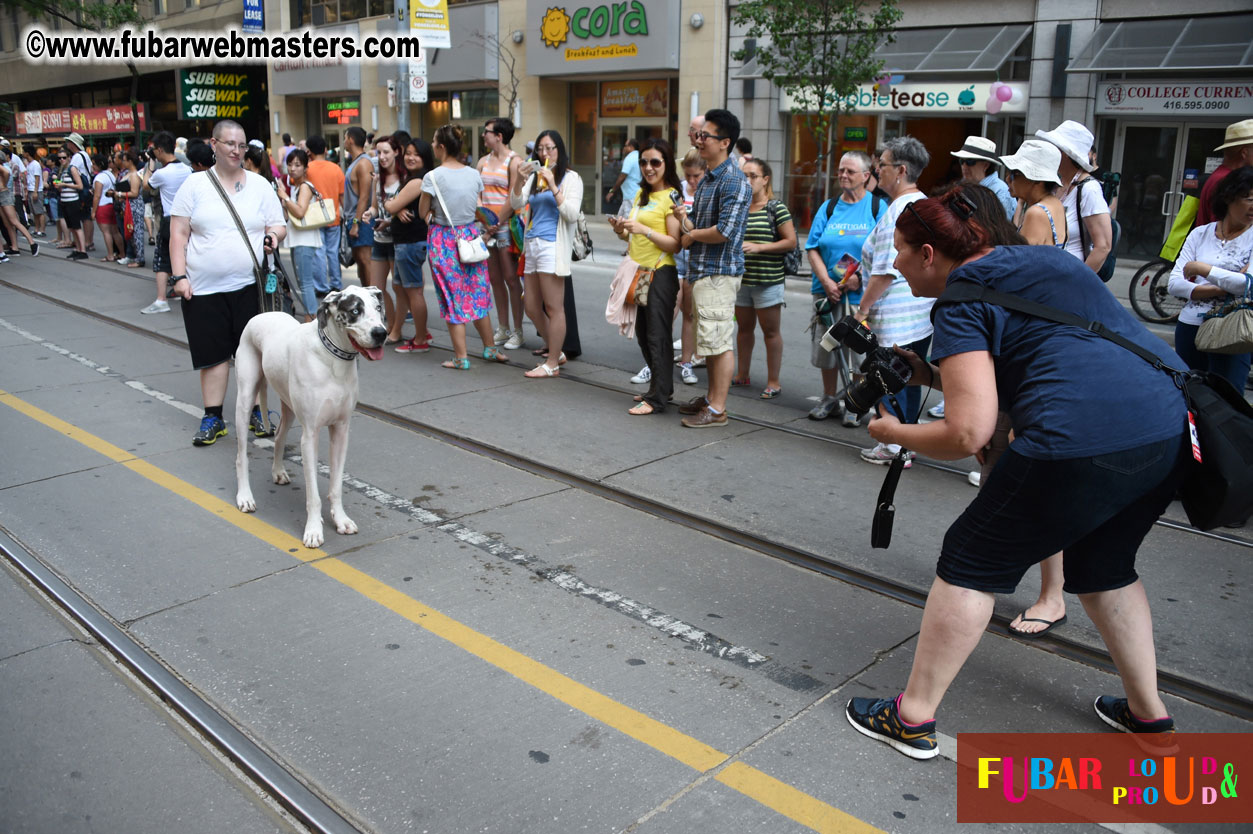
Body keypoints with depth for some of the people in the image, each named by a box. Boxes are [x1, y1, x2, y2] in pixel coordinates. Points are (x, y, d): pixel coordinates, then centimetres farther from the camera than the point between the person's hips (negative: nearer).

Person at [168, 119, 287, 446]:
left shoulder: (260, 184, 7)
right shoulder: (195, 184, 3)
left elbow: (279, 226, 10)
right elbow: (179, 234, 1)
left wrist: (274, 235, -13)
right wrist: (180, 276, -7)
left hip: (250, 285, 1)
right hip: (204, 287, -1)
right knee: (213, 354, 5)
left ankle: (256, 411, 20)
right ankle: (212, 418, 16)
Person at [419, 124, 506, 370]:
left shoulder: (433, 177, -14)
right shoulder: (474, 174, 0)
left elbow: (422, 212, -6)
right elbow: (477, 209, 9)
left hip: (443, 239, -4)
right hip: (470, 235, 4)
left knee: (453, 298, 3)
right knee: (477, 294, 15)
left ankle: (461, 357, 7)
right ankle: (490, 348, 23)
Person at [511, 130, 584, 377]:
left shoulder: (571, 178, 1)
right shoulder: (534, 177, 16)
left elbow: (572, 215, -11)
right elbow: (516, 204, 4)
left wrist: (553, 187, -17)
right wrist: (519, 180, -13)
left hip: (552, 246, -7)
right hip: (532, 245, 7)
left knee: (553, 308, -6)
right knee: (532, 307, 11)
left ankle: (552, 364, 1)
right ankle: (555, 351, 27)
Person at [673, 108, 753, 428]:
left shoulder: (734, 181, -14)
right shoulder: (706, 179, 17)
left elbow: (725, 231, -24)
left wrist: (693, 235, -8)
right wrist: (685, 219, -1)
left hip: (719, 272, -10)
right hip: (701, 270, 10)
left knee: (719, 341, -5)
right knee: (710, 341, 17)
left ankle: (717, 409, 1)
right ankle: (711, 397, 28)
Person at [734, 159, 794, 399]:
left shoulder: (776, 208, -6)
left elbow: (791, 242, -10)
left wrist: (758, 247, -17)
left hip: (768, 280, -5)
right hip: (741, 278, 5)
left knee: (770, 331, 1)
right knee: (744, 328, 14)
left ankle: (774, 381, 8)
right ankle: (742, 374, 26)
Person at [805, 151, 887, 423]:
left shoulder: (878, 207, 0)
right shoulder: (829, 207, 10)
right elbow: (812, 248, 5)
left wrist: (860, 277, -18)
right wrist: (827, 282, -9)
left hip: (862, 294, -4)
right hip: (828, 291, 4)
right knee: (826, 347, 10)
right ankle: (830, 399, 26)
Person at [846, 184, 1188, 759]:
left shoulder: (961, 303, -2)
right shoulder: (1041, 258, 23)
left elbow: (968, 434, -11)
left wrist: (895, 433, 5)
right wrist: (934, 376, 27)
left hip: (1083, 444, -9)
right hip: (1171, 427, 9)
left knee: (971, 564, 7)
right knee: (1103, 567, 30)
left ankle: (912, 717, 16)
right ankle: (1148, 713, 40)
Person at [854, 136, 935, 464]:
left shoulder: (898, 210, -16)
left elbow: (885, 271, -19)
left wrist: (862, 309, -11)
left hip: (897, 314, -10)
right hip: (923, 313, 10)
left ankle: (894, 447, 7)